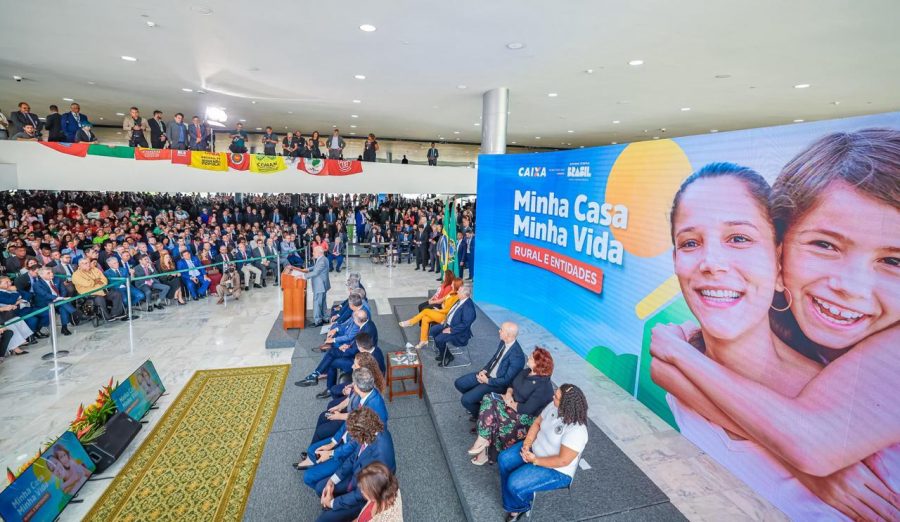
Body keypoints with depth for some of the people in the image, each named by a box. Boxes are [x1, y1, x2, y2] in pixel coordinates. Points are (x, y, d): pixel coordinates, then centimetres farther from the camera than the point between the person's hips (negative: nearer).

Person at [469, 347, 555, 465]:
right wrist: (508, 393, -7)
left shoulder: (543, 386, -24)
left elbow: (527, 409, -27)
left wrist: (510, 403, -14)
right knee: (489, 399, -16)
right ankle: (484, 440, -16)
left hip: (528, 417, -8)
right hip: (514, 403, 9)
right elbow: (512, 384, 14)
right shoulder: (527, 371, 1)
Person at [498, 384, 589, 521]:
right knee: (504, 459, -3)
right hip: (535, 449, 8)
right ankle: (513, 504, 13)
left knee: (514, 483, -18)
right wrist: (527, 444, -13)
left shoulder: (576, 431, -34)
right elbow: (537, 423, 1)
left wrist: (535, 460, -21)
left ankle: (521, 506, 17)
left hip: (556, 471, -8)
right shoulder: (553, 406, -12)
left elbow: (563, 460, -29)